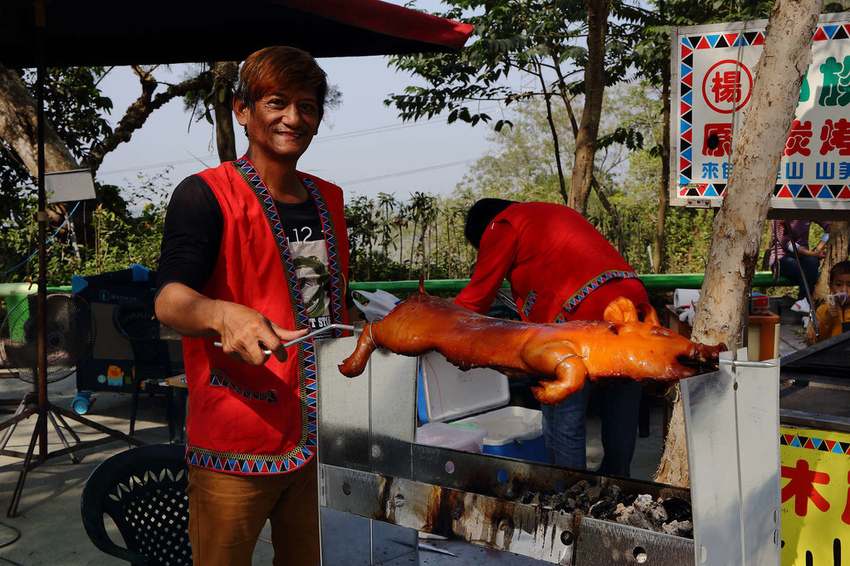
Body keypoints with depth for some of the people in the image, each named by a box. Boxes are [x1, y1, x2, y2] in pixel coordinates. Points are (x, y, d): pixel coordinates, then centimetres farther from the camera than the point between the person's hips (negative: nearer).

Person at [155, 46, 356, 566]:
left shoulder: (329, 198, 11)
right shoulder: (206, 195, -9)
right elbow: (170, 300, -23)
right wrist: (226, 315, -43)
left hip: (320, 434, 6)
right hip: (237, 442, -6)